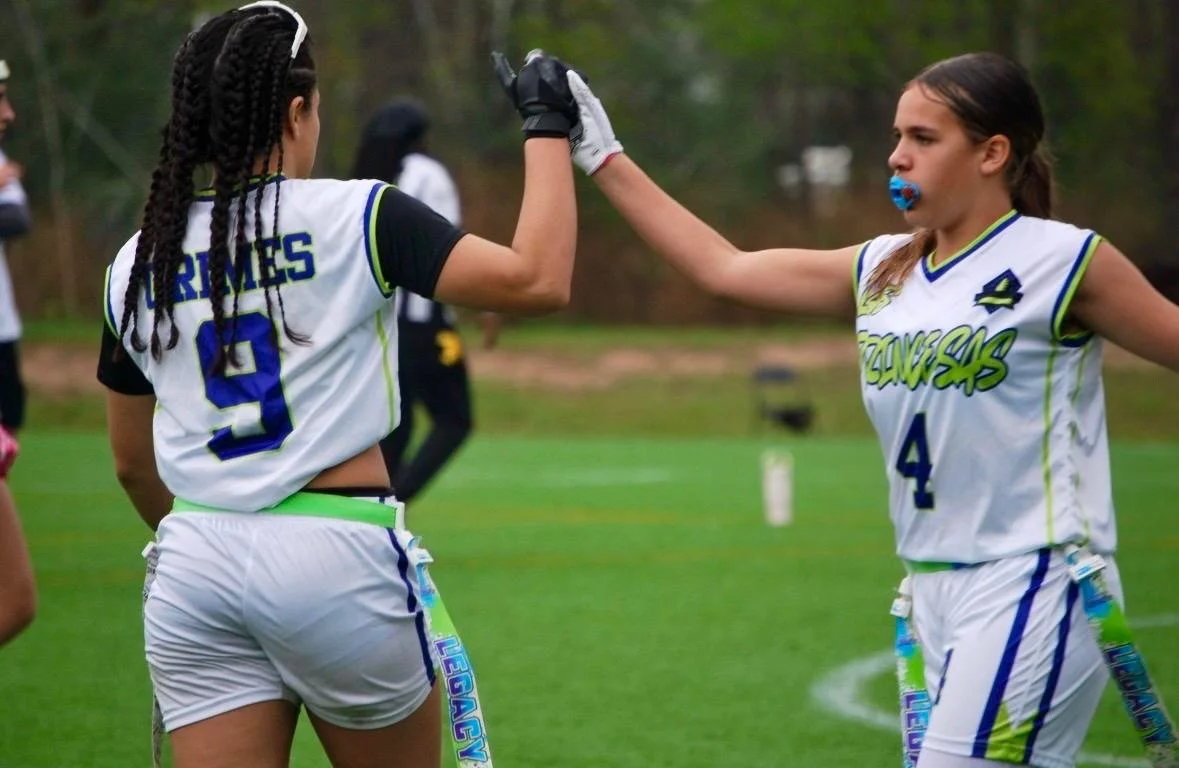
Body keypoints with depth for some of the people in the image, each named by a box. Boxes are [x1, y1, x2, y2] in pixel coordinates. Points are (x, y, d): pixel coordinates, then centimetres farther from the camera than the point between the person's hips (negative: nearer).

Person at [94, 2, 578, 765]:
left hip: (193, 562, 4)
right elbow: (538, 279, -15)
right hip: (334, 558, -4)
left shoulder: (139, 263, 9)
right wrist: (548, 129, -2)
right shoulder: (354, 217, -7)